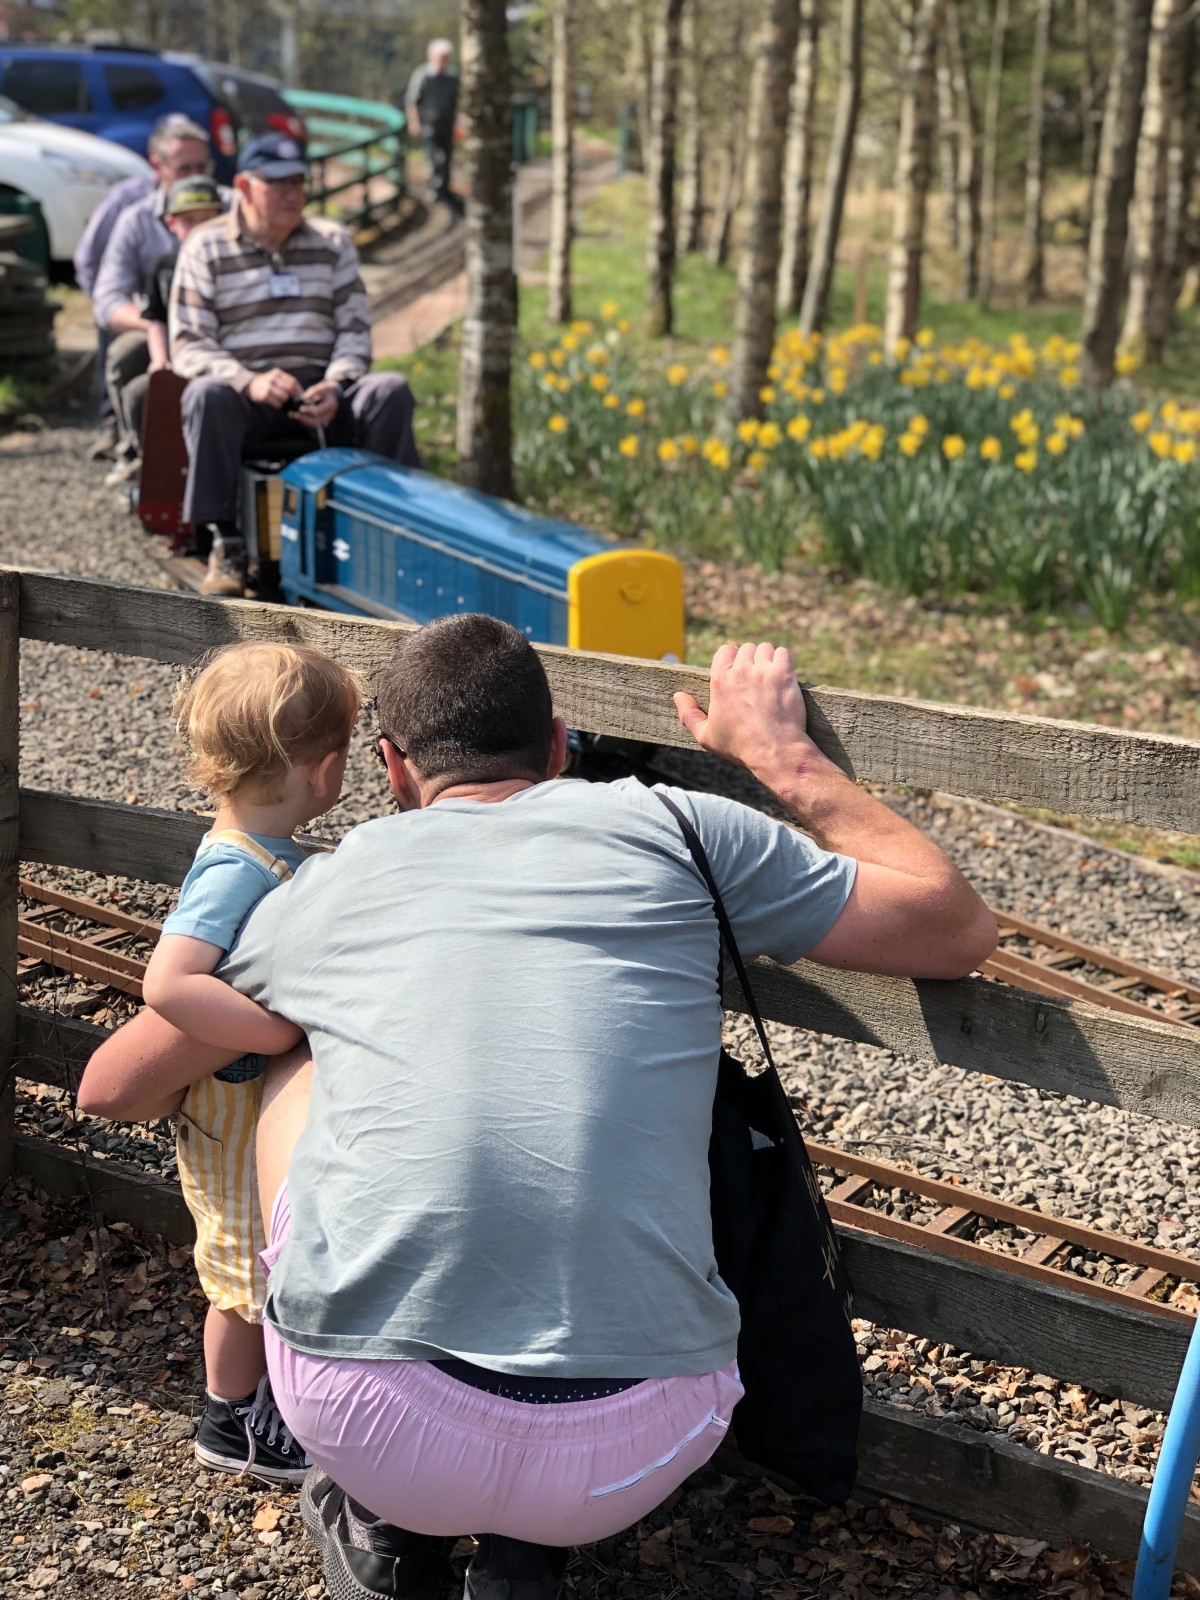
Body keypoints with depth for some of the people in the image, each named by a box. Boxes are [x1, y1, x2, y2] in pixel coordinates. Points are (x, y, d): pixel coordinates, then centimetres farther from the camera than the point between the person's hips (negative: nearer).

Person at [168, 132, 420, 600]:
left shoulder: (332, 242, 14)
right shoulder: (205, 248, 5)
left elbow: (355, 328, 10)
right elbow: (188, 345, -2)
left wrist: (335, 386, -12)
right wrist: (249, 382, -21)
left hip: (322, 393, 2)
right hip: (244, 391, -2)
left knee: (391, 391, -25)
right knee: (207, 396, -35)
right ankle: (226, 543, -32)